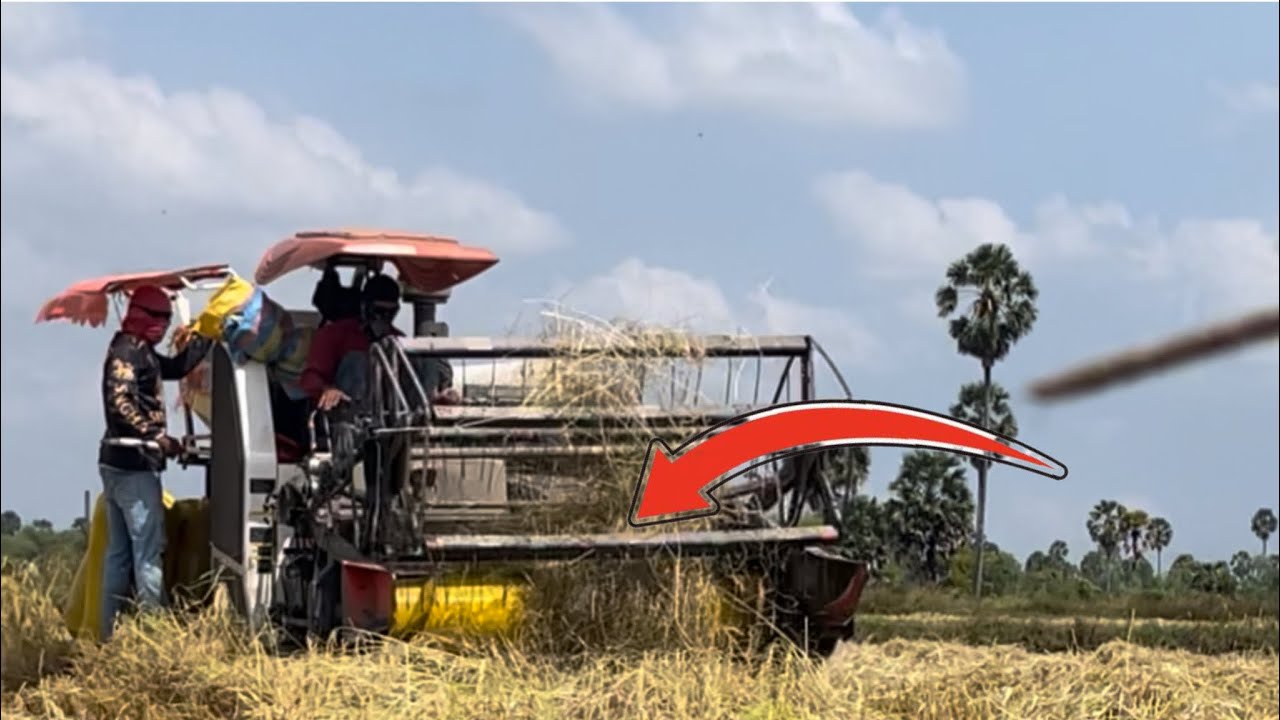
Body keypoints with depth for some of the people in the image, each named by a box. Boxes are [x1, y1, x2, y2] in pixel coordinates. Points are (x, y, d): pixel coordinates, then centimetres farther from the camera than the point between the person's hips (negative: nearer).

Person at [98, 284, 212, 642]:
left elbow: (177, 367, 28)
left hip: (120, 463, 11)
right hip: (133, 463, -11)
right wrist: (158, 437, -26)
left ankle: (109, 631, 12)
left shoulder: (140, 352, 17)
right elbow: (121, 402, -25)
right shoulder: (127, 352, -13)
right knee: (148, 548, -11)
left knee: (119, 552, 11)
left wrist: (206, 335, 21)